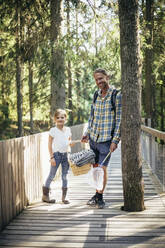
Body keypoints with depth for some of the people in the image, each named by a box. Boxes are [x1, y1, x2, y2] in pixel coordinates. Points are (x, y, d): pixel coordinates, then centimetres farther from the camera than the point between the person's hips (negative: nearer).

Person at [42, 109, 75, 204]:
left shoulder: (68, 129, 8)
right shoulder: (53, 130, -5)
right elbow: (50, 144, -5)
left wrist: (71, 143, -5)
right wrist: (51, 157, -11)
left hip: (65, 154, 4)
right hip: (56, 154, -4)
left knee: (65, 175, 7)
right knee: (52, 175, 0)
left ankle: (64, 197, 16)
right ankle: (45, 195, 11)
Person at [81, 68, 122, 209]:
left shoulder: (116, 95, -8)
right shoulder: (96, 95, 10)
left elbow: (119, 119, -9)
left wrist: (115, 140, -14)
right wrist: (87, 133, 14)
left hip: (106, 139, -5)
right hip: (93, 138, 5)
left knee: (102, 168, -2)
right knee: (95, 167, 9)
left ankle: (100, 197, 12)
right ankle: (97, 195, 21)